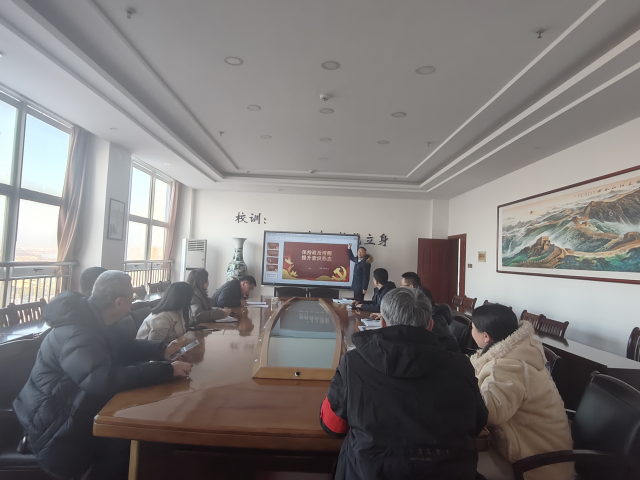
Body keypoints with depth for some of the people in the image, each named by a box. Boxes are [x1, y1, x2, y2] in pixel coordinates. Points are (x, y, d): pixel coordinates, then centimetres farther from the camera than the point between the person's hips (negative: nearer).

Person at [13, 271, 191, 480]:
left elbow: (117, 348, 13)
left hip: (66, 409, 9)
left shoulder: (87, 319, 1)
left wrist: (161, 350, 1)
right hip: (53, 426, -9)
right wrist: (166, 369, -38)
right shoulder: (77, 334, -31)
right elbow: (104, 379, -44)